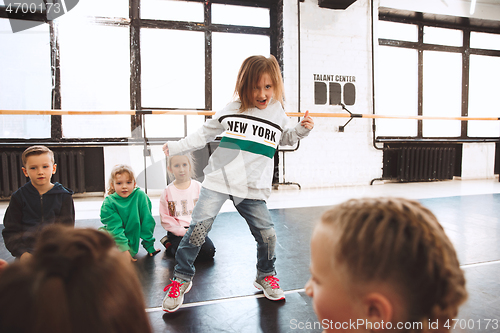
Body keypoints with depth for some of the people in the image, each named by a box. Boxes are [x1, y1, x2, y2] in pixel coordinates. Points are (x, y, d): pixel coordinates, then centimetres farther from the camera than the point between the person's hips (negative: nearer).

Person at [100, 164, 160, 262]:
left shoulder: (140, 195, -10)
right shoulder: (109, 202, -10)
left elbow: (147, 221, -5)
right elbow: (115, 228, -17)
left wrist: (149, 245, -3)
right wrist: (124, 248, -29)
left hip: (131, 241, 1)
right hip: (114, 237, -1)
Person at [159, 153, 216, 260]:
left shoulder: (198, 187, 3)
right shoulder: (168, 191, 0)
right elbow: (165, 218, -2)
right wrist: (183, 231, -13)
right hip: (177, 231, -2)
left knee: (209, 251, -20)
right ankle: (168, 244, 8)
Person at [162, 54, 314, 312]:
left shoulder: (278, 114, 6)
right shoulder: (232, 110, -1)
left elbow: (284, 139, 24)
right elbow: (204, 134, 8)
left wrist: (302, 130, 6)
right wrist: (177, 147, 6)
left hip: (253, 188, 2)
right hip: (219, 180, -1)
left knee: (267, 234, 0)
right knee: (198, 229, -6)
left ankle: (266, 276, 29)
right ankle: (181, 278, 16)